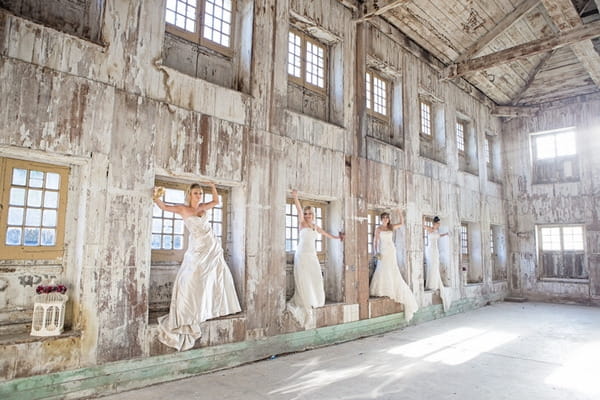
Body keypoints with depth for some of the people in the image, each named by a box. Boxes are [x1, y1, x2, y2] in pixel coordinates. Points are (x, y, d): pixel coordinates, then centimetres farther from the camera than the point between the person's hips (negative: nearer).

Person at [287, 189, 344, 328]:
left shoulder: (315, 226, 16)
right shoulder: (302, 223, -1)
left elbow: (325, 233, 33)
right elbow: (299, 209, -16)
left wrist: (336, 237, 46)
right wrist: (295, 197, -31)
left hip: (312, 255, 6)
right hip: (302, 254, -6)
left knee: (315, 278, 4)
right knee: (303, 280, -4)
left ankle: (312, 300, 19)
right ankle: (303, 302, 6)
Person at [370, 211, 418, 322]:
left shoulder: (391, 227, 11)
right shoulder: (378, 229, 3)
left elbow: (402, 223, 13)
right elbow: (375, 241, 0)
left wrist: (400, 213, 2)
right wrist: (376, 252, -9)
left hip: (391, 251, 3)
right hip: (383, 251, -2)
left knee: (392, 271, 1)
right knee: (382, 270, -4)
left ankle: (391, 291, 8)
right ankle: (381, 291, 2)